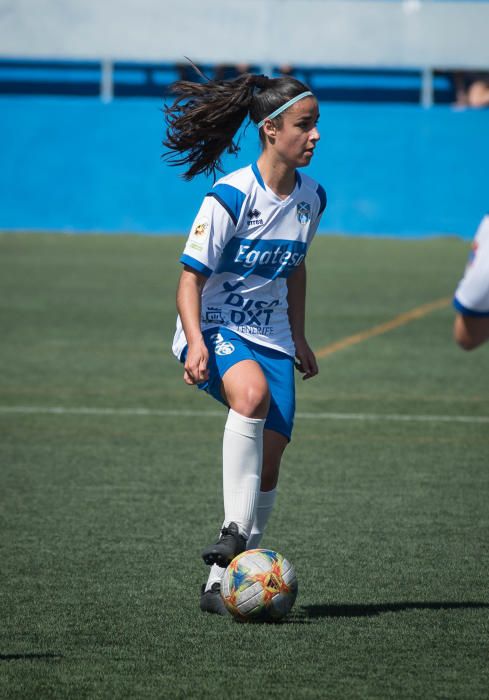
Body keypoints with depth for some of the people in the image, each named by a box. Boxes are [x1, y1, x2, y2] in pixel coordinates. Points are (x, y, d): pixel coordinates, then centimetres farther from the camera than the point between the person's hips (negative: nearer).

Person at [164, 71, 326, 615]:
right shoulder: (231, 196, -15)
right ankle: (234, 530, -38)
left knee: (269, 463, -3)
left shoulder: (310, 198, 5)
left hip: (270, 339, 6)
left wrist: (298, 337, 24)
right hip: (214, 329, -6)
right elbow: (190, 277, -13)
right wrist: (196, 342, -27)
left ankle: (222, 581, 8)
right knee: (252, 391, -38)